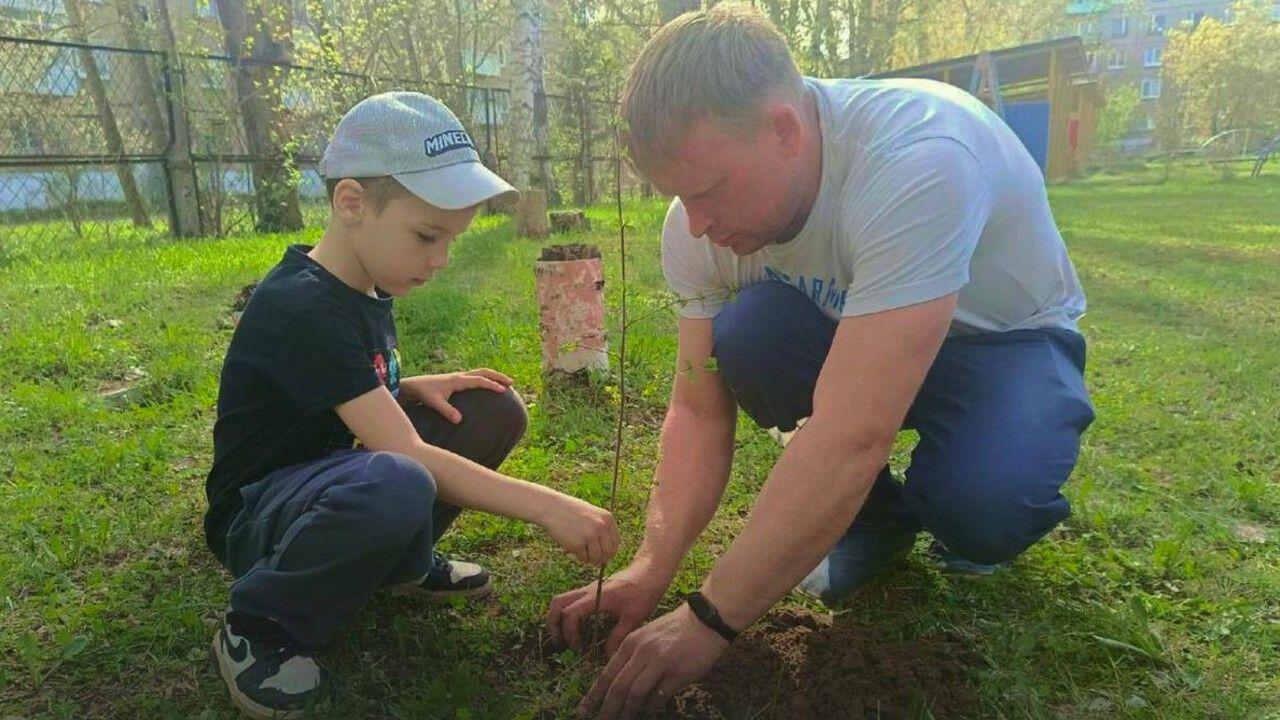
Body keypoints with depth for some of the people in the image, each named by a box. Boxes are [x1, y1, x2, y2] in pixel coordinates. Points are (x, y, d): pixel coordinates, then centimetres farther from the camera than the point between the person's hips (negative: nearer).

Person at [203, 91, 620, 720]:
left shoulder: (363, 289, 2)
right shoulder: (303, 308, -27)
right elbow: (406, 454, -32)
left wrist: (414, 386, -5)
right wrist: (544, 505, -34)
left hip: (331, 479, 8)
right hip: (256, 513, -8)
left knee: (494, 408, -5)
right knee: (396, 486, -42)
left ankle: (401, 560, 9)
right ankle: (257, 626, -13)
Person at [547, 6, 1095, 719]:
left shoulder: (918, 160, -38)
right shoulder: (705, 216, -19)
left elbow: (849, 438, -43)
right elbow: (699, 410, -15)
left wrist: (710, 620, -38)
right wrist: (652, 568, -27)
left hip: (1006, 338, -4)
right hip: (850, 332, 4)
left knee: (981, 509, -35)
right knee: (745, 337, -27)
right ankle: (875, 513, -1)